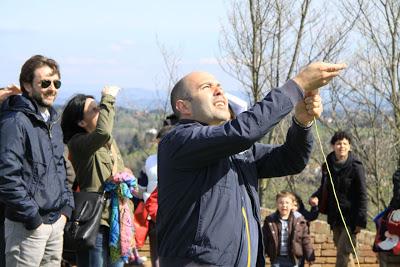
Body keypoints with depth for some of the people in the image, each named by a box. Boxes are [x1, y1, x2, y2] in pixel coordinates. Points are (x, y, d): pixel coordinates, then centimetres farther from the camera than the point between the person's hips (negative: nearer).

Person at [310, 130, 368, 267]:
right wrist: (316, 197, -2)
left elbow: (362, 195, -10)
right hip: (335, 217, 6)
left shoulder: (356, 167, -9)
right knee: (345, 256, 13)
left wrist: (361, 221, -16)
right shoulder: (328, 166, 7)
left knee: (342, 254, -12)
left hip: (351, 219, -6)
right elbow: (324, 188, 21)